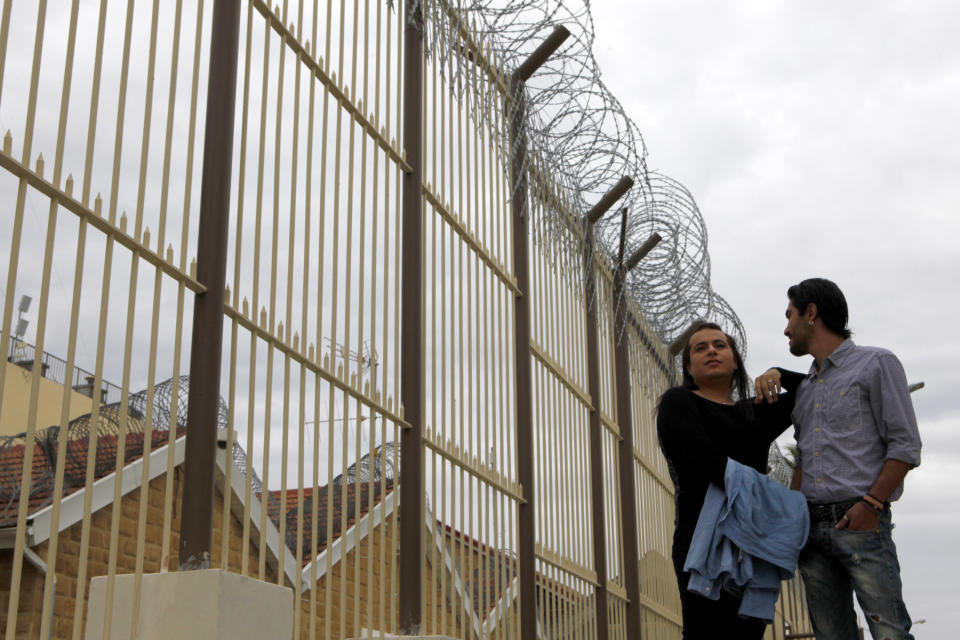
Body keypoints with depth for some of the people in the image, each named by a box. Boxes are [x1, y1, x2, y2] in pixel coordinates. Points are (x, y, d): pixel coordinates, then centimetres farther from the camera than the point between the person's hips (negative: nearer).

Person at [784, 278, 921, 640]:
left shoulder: (876, 364, 4)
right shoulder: (804, 388, 24)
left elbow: (905, 445, -4)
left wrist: (871, 503, -15)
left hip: (860, 523, -6)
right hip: (812, 529, 7)